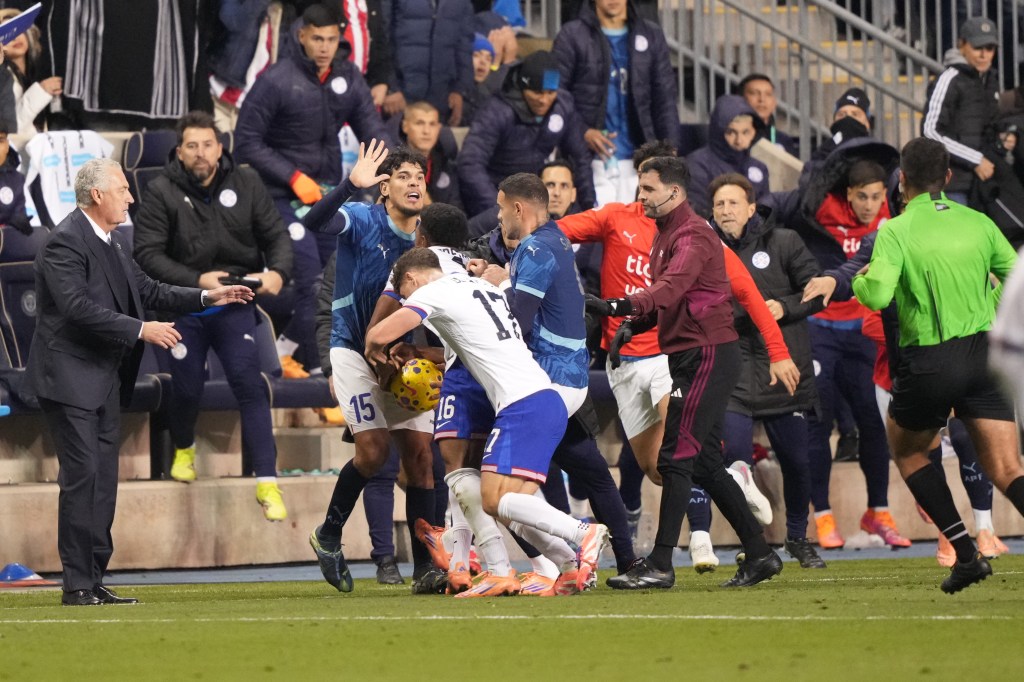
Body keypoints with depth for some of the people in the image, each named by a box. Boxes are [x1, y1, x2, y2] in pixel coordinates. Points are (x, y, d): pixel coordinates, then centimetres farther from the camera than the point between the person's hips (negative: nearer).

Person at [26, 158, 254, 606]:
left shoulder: (111, 242, 15)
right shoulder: (66, 243, -15)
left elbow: (147, 291, 21)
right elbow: (79, 308, -24)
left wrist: (207, 298, 14)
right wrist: (141, 331, -24)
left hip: (105, 381, 10)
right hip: (70, 379, -10)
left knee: (103, 481, 9)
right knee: (81, 478, -11)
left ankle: (94, 581, 12)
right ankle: (77, 585, -8)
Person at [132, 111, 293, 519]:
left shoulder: (245, 184, -1)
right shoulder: (162, 192, -8)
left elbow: (276, 235, 2)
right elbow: (147, 253, -13)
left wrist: (278, 272, -18)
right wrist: (197, 281, -22)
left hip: (235, 302, 0)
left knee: (249, 384, -12)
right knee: (187, 387, 7)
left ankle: (267, 482, -11)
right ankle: (183, 448, 42)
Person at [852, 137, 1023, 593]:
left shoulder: (896, 231, -6)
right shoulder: (978, 223, 7)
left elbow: (877, 295, -18)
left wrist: (859, 280, 5)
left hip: (930, 362, -3)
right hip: (984, 355, 3)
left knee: (906, 450, 22)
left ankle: (966, 552, 10)